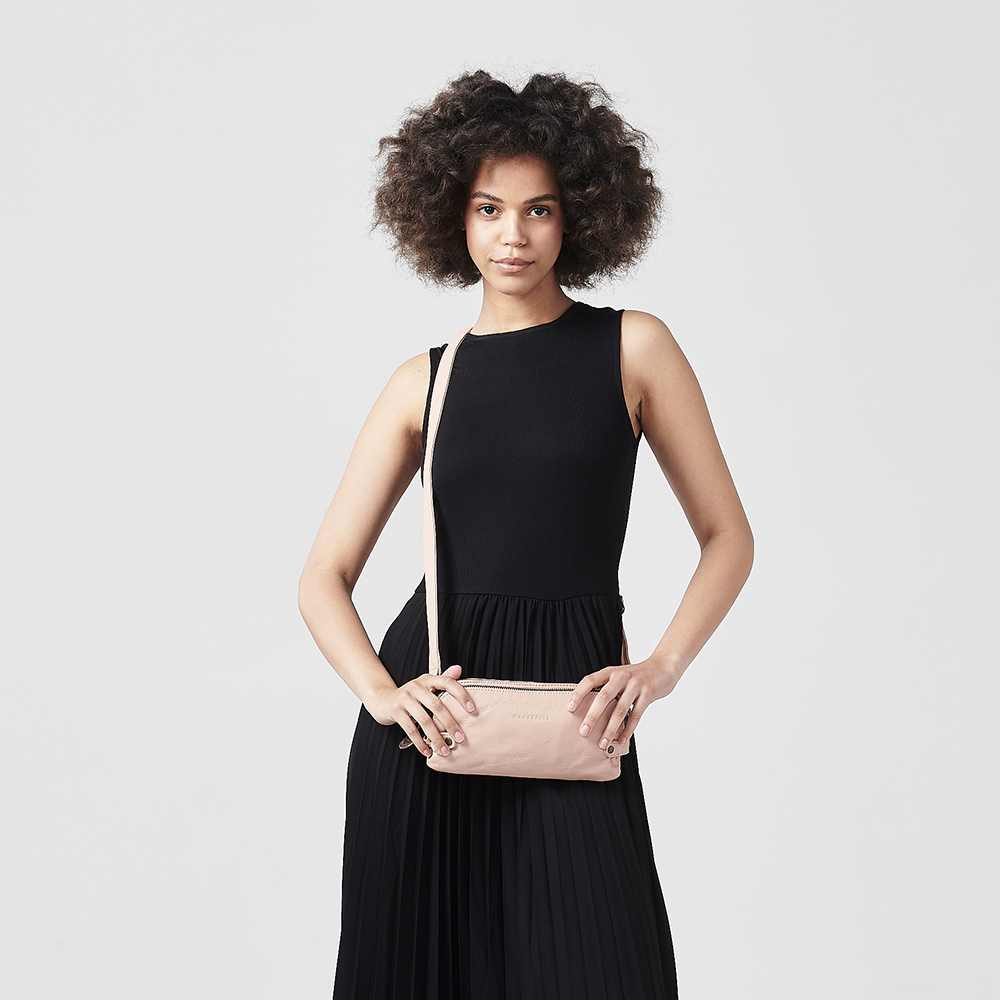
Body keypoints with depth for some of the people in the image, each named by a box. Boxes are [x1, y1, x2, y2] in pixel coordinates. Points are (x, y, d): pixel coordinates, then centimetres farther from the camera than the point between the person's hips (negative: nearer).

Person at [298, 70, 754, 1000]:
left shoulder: (633, 348, 3)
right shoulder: (424, 382, 7)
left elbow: (727, 537, 6)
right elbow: (324, 577, 6)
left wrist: (661, 665, -10)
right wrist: (379, 690, -12)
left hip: (571, 715, -1)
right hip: (430, 708, 2)